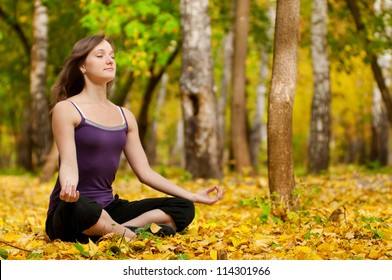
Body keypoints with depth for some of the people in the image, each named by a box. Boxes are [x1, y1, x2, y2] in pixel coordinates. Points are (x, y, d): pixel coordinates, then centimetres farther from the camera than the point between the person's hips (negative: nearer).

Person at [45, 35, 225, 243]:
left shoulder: (125, 116, 14)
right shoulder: (66, 109, -5)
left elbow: (145, 172, 12)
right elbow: (68, 164, -16)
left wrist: (193, 196, 5)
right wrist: (68, 188, -40)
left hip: (108, 209, 7)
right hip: (71, 210, -7)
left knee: (183, 208, -7)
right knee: (77, 206, -43)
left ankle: (117, 231, -24)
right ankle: (133, 235, -20)